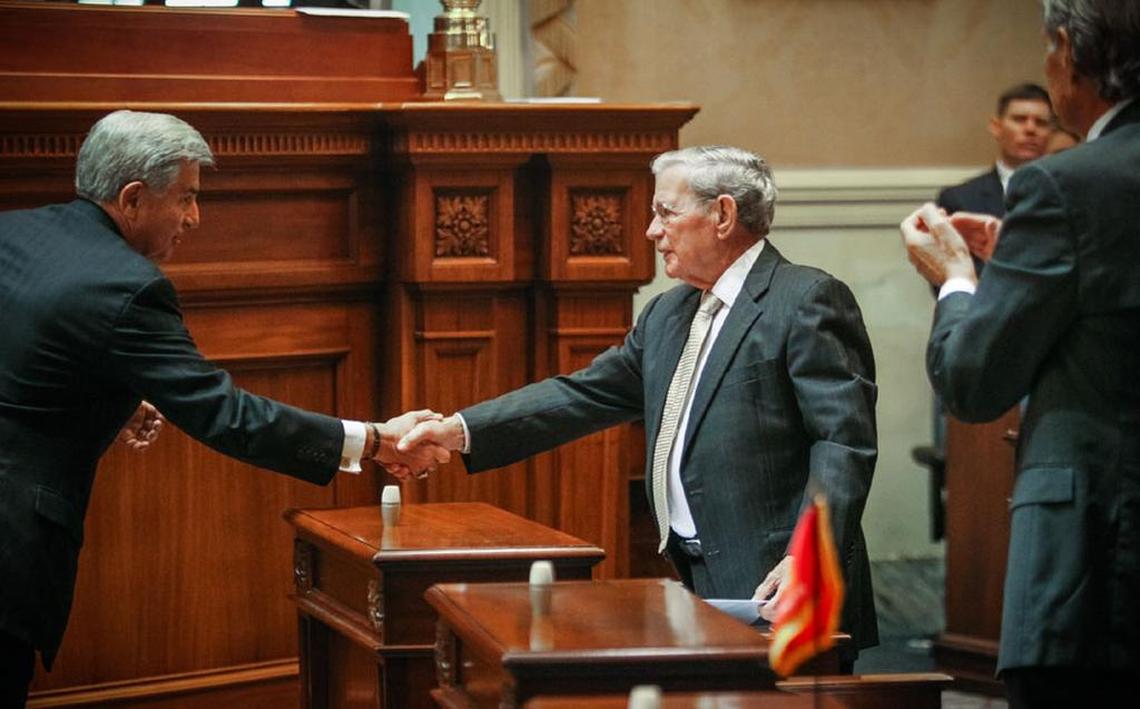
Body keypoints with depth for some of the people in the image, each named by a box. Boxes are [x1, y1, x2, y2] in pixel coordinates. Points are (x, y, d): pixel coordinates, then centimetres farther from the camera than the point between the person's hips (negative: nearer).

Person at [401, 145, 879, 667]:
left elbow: (844, 442, -16)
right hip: (702, 587, 8)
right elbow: (584, 394, 17)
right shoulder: (667, 315, 18)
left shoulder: (809, 301, -9)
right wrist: (462, 431, 8)